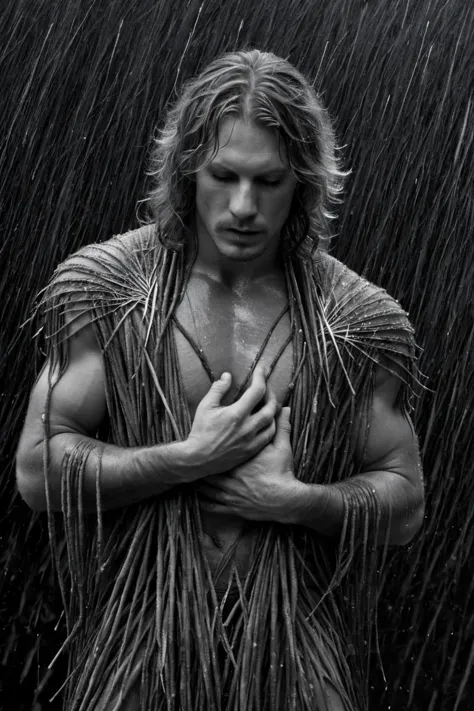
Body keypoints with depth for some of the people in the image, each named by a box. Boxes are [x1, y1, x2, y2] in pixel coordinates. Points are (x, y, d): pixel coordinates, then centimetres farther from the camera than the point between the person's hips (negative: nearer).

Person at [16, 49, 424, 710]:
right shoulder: (109, 285, -6)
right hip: (141, 639, 0)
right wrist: (191, 458, -17)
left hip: (293, 646, 1)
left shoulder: (354, 319, -4)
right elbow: (37, 470, -9)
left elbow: (405, 504, 2)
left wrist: (295, 500, -15)